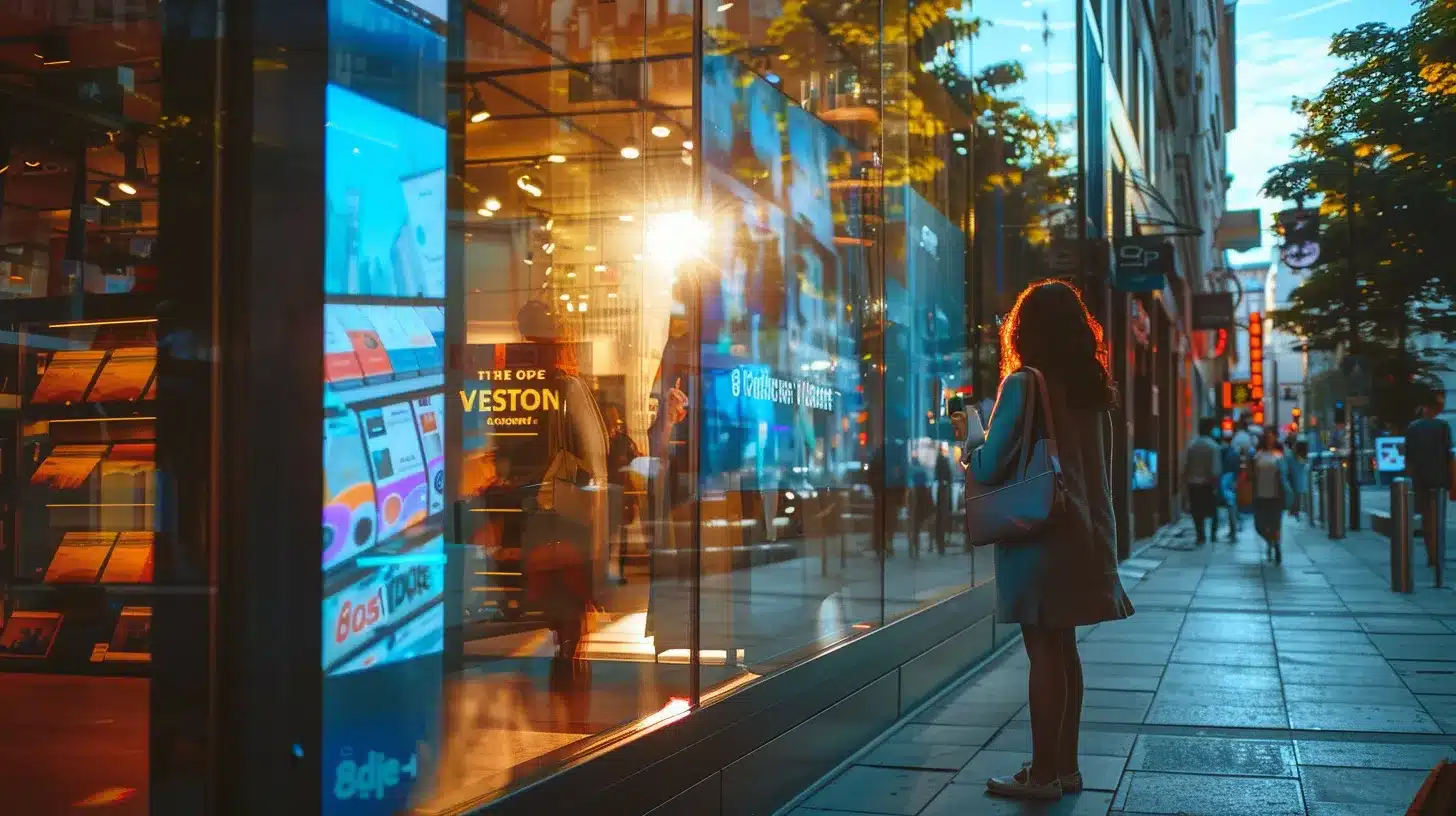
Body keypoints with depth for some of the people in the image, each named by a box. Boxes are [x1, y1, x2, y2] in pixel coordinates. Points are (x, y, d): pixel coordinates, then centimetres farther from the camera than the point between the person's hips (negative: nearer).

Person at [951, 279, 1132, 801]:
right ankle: (1065, 766, 21)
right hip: (1082, 537, 7)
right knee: (1063, 650, 14)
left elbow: (987, 468, -12)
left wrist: (970, 436, 7)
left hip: (1038, 538, -7)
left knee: (1043, 653, -1)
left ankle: (1043, 773, 6)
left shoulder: (1023, 384, -11)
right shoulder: (1093, 387, 8)